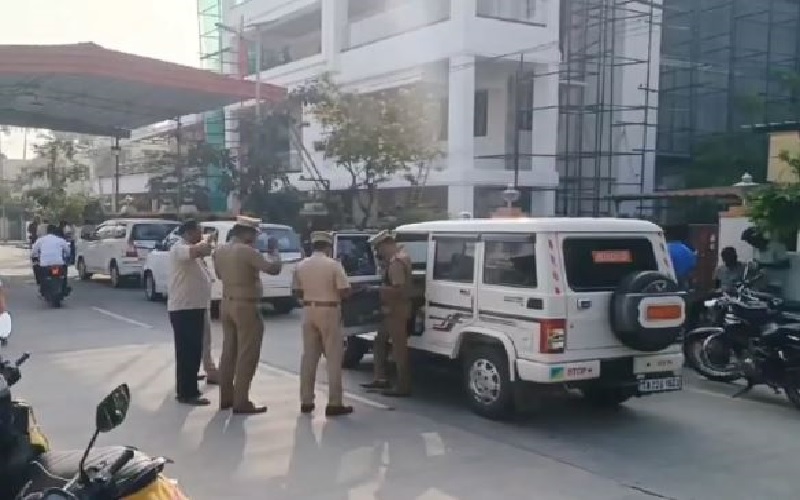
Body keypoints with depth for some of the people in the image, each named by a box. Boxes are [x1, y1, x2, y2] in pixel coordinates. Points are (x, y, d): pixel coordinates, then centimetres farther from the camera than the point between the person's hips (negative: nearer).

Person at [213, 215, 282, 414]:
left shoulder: (220, 251, 7)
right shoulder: (247, 251, -18)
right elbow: (274, 268, -21)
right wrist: (274, 250, -6)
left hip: (227, 304, 8)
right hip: (246, 306, -8)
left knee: (229, 352, 15)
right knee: (247, 355, -2)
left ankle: (226, 397, 22)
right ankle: (241, 402, -1)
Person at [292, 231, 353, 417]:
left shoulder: (301, 266, 3)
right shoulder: (333, 265, -11)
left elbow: (297, 292, 9)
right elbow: (345, 291, -13)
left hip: (309, 312, 5)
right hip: (329, 312, -5)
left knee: (309, 356, 11)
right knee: (333, 358, -1)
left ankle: (306, 401, 14)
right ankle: (334, 404, -3)